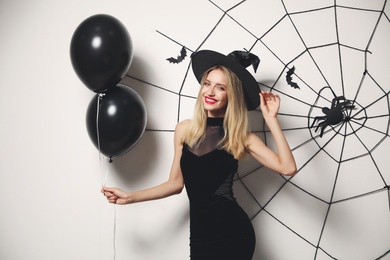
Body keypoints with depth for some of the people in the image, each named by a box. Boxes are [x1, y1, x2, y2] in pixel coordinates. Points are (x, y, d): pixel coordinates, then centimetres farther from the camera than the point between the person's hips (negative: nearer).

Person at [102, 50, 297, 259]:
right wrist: (130, 197, 10)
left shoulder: (241, 137, -3)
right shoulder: (184, 129, 5)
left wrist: (270, 118, -13)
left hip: (232, 231, -3)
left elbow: (288, 168, -13)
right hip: (200, 234, 3)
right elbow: (176, 183, 13)